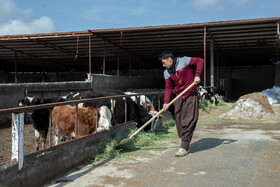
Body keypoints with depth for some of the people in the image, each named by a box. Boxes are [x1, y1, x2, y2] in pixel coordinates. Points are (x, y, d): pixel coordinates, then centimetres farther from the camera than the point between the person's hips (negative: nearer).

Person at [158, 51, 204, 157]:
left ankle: (184, 148, -7)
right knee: (179, 121, 3)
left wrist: (197, 75, -18)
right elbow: (168, 88, 5)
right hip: (179, 97, 5)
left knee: (189, 121, -9)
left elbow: (200, 61, -4)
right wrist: (166, 102, -7)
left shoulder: (183, 61, -5)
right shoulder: (166, 73, 7)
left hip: (191, 96, -5)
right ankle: (185, 145, 17)